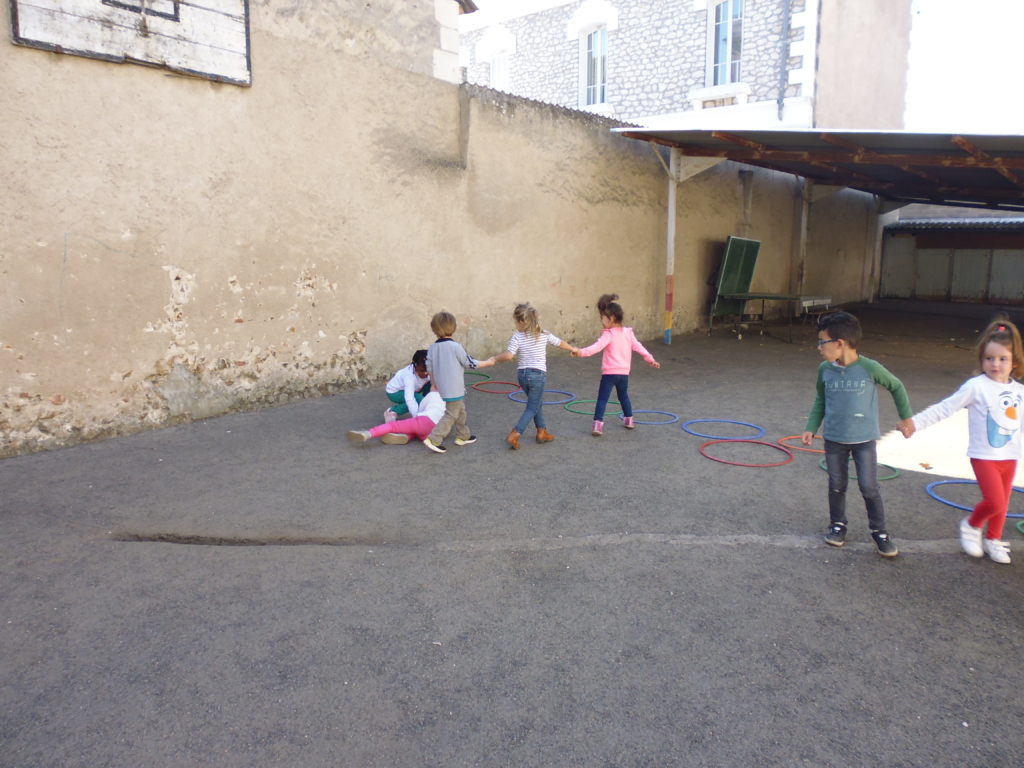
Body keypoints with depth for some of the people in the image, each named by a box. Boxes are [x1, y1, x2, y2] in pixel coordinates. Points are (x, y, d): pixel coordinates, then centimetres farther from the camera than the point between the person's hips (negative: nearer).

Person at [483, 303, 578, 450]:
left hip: (522, 374, 2)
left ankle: (542, 432, 29)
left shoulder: (517, 337, -8)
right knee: (532, 408, 3)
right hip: (538, 375, -2)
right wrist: (573, 348, 30)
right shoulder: (544, 335, -2)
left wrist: (494, 359, -5)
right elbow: (560, 343, 12)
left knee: (537, 403, 23)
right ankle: (514, 434, -9)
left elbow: (508, 355, -21)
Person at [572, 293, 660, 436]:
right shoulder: (628, 333, 9)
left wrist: (582, 352, -40)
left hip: (609, 372, -7)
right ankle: (629, 420, 36)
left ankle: (598, 425, -15)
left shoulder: (608, 334, -12)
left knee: (602, 399, -5)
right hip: (624, 372, 7)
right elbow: (638, 346, 16)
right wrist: (650, 359, 25)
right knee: (623, 396, 26)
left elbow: (597, 346, -28)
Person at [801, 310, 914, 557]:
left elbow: (896, 387, 3)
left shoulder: (870, 368, -15)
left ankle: (879, 531, 18)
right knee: (836, 486, 13)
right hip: (833, 439, 3)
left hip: (864, 439, -3)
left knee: (869, 487, 0)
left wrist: (906, 416, 10)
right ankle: (837, 525, 31)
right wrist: (811, 428, 4)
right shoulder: (825, 369, -5)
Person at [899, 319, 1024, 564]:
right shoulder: (976, 387, -13)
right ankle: (971, 525, 15)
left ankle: (992, 540, 36)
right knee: (995, 502, -14)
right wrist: (916, 423, -19)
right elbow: (945, 408, -13)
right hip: (984, 456, -6)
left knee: (1002, 504, 15)